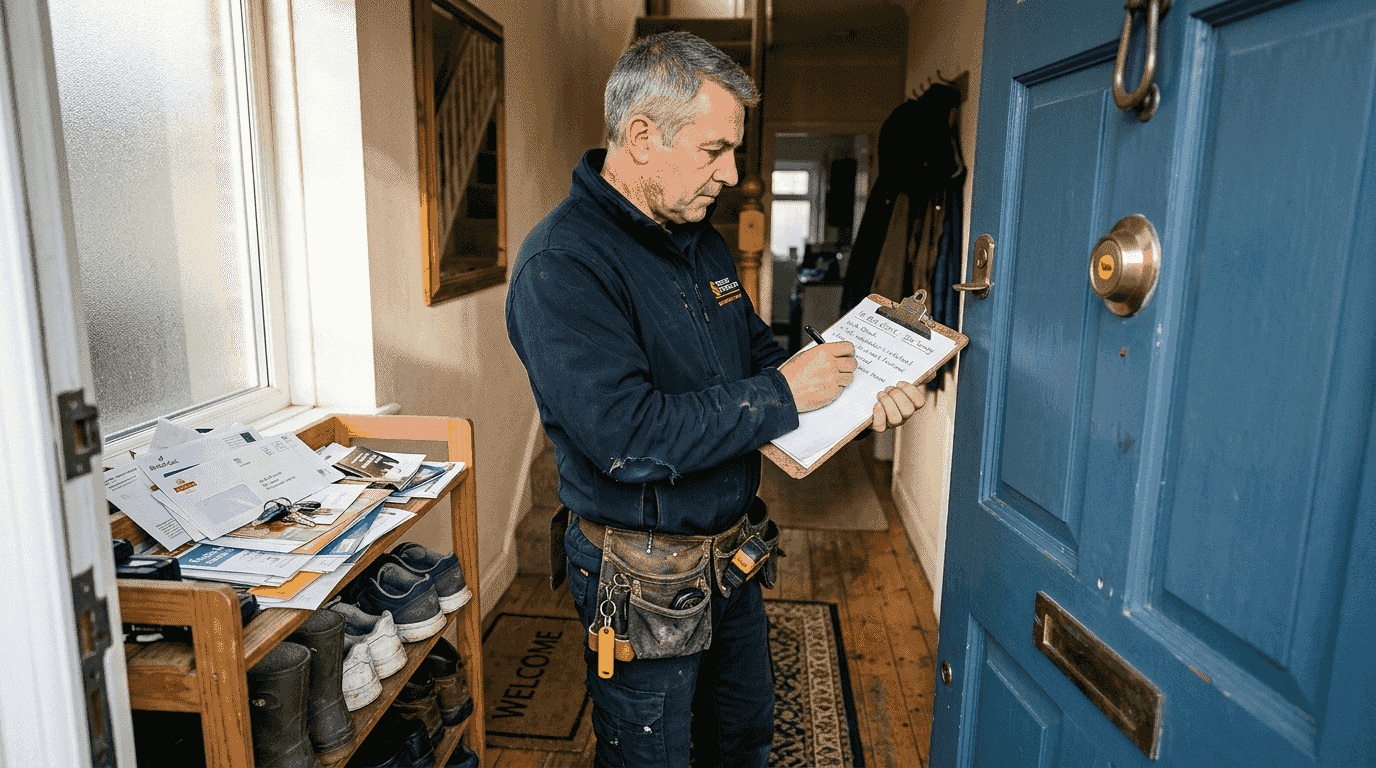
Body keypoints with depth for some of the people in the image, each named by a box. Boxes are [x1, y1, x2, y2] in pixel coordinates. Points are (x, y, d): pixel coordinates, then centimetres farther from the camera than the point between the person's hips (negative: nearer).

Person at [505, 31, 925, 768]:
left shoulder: (701, 239, 5)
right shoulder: (560, 265, -25)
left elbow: (756, 352, 12)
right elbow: (630, 438, -33)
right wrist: (780, 394, -25)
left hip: (733, 556, 8)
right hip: (645, 581, -8)